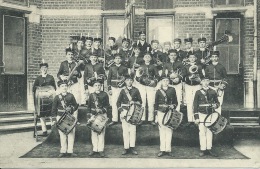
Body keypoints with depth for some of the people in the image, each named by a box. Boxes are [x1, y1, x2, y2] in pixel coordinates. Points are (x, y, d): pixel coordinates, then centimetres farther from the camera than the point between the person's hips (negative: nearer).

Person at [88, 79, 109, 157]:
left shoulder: (104, 94, 4)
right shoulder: (91, 95, 10)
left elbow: (107, 105, 3)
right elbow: (89, 106, 12)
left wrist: (102, 110, -13)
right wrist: (92, 111, -4)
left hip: (102, 115, -2)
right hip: (93, 115, 2)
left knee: (101, 132, -3)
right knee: (93, 132, 3)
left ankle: (101, 149, 2)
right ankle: (94, 149, 12)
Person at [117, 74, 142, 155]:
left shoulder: (136, 90, 7)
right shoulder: (123, 91, 8)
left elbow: (140, 101, 10)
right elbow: (118, 102, 8)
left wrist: (134, 102, -10)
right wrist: (121, 110, -5)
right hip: (124, 111, 0)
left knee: (133, 129, -3)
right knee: (125, 130, -1)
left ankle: (132, 148, 4)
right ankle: (126, 148, 4)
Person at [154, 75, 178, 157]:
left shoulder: (172, 90, 9)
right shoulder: (158, 91, 7)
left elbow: (176, 101, 12)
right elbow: (156, 104, 8)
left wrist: (173, 106, -9)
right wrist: (156, 114, 2)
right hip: (161, 112, 0)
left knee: (169, 130, -1)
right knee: (162, 130, 2)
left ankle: (168, 149, 6)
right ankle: (162, 150, 7)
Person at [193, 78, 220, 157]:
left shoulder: (213, 92, 8)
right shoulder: (198, 93, 1)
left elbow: (217, 102, 17)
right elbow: (195, 105, 0)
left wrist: (216, 105, -8)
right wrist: (196, 117, -6)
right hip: (201, 115, -2)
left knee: (209, 132, 5)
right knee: (202, 132, -1)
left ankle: (209, 149, 12)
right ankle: (203, 150, 4)